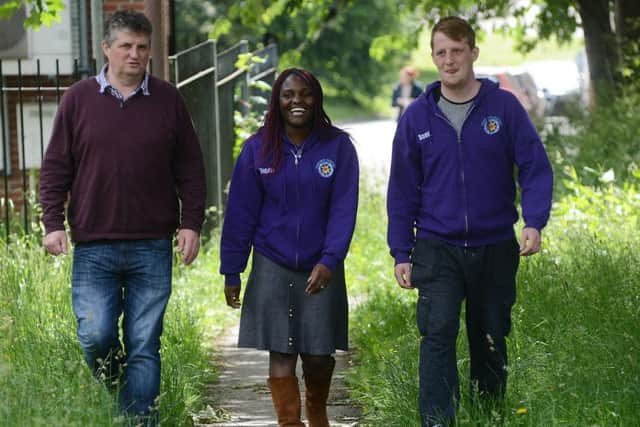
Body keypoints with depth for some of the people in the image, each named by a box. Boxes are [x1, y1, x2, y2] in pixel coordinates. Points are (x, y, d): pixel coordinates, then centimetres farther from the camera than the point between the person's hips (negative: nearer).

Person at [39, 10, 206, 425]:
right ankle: (113, 393, 21)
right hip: (94, 246, 0)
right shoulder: (78, 99, 5)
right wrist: (53, 223, -2)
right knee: (95, 336, -6)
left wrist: (191, 223, 2)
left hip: (153, 248, 0)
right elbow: (55, 168, 7)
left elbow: (190, 169, 10)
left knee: (145, 347, 1)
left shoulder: (168, 101, 6)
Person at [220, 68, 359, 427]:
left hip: (321, 268, 0)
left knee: (319, 353, 6)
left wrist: (329, 261, -19)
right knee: (281, 353, -3)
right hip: (272, 268, 0)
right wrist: (231, 272, 0)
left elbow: (343, 209, -8)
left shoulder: (338, 147, -3)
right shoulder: (258, 149, -1)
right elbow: (240, 214, 1)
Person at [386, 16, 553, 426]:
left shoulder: (504, 106, -3)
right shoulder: (417, 116, 1)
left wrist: (534, 223, -20)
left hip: (495, 248, 0)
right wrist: (402, 254, 3)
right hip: (437, 250, 0)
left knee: (492, 339, 11)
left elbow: (536, 167, -5)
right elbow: (403, 189, 5)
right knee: (438, 335, -13)